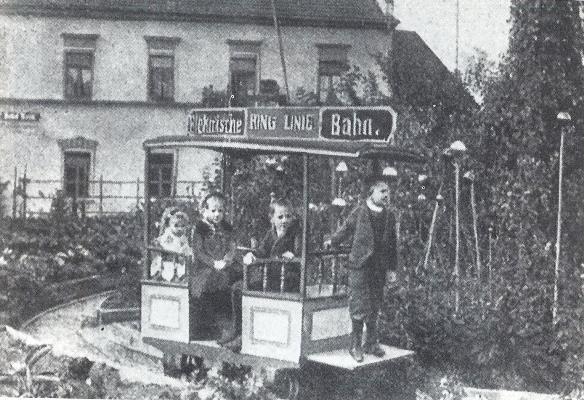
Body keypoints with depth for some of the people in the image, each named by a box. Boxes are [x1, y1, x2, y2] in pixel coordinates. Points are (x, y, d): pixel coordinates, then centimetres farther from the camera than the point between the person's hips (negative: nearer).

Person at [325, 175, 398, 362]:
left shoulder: (389, 216, 7)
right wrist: (332, 241, -4)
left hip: (379, 269, 5)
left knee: (375, 306, 12)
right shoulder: (359, 212, -6)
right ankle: (356, 345, 8)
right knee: (359, 306, -3)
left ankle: (371, 343, 24)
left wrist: (392, 268, 9)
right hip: (360, 266, -4)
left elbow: (392, 244, 11)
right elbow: (345, 229, 7)